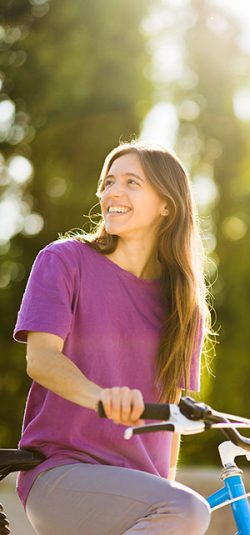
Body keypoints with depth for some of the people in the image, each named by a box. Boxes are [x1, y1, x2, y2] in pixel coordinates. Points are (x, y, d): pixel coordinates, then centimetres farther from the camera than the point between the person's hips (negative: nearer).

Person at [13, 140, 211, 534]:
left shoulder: (185, 304, 12)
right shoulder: (64, 260, -1)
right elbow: (41, 358, -15)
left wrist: (166, 485, 9)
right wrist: (101, 396, -34)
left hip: (141, 484, 5)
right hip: (62, 473, -5)